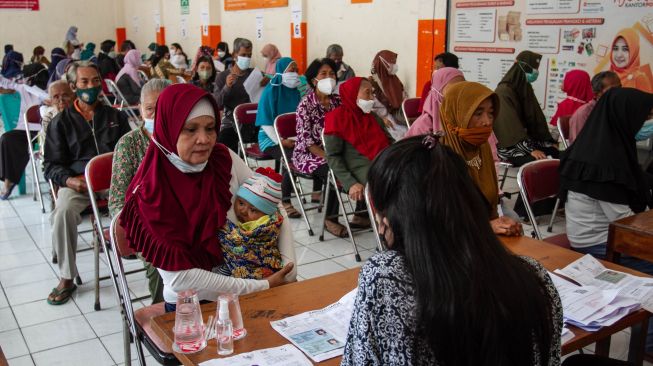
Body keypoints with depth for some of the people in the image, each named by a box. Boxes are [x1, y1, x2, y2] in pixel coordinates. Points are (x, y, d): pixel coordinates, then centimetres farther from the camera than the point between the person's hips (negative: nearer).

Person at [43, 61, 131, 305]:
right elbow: (52, 165, 9)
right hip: (77, 182, -1)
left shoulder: (115, 117, 18)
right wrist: (70, 180, -14)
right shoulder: (61, 122, 13)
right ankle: (66, 278, -19)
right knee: (63, 212, -33)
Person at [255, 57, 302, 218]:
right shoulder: (271, 91, -8)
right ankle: (285, 202, -22)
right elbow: (265, 122, -12)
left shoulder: (295, 91, 10)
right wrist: (281, 141, -20)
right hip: (271, 139, -6)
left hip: (290, 137, 6)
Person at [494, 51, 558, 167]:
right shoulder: (504, 91, -16)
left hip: (526, 138, 8)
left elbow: (537, 117, 14)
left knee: (557, 153, -11)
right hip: (509, 146, -8)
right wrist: (530, 149, -25)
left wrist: (550, 141, 6)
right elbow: (512, 128, -22)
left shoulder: (525, 88, 10)